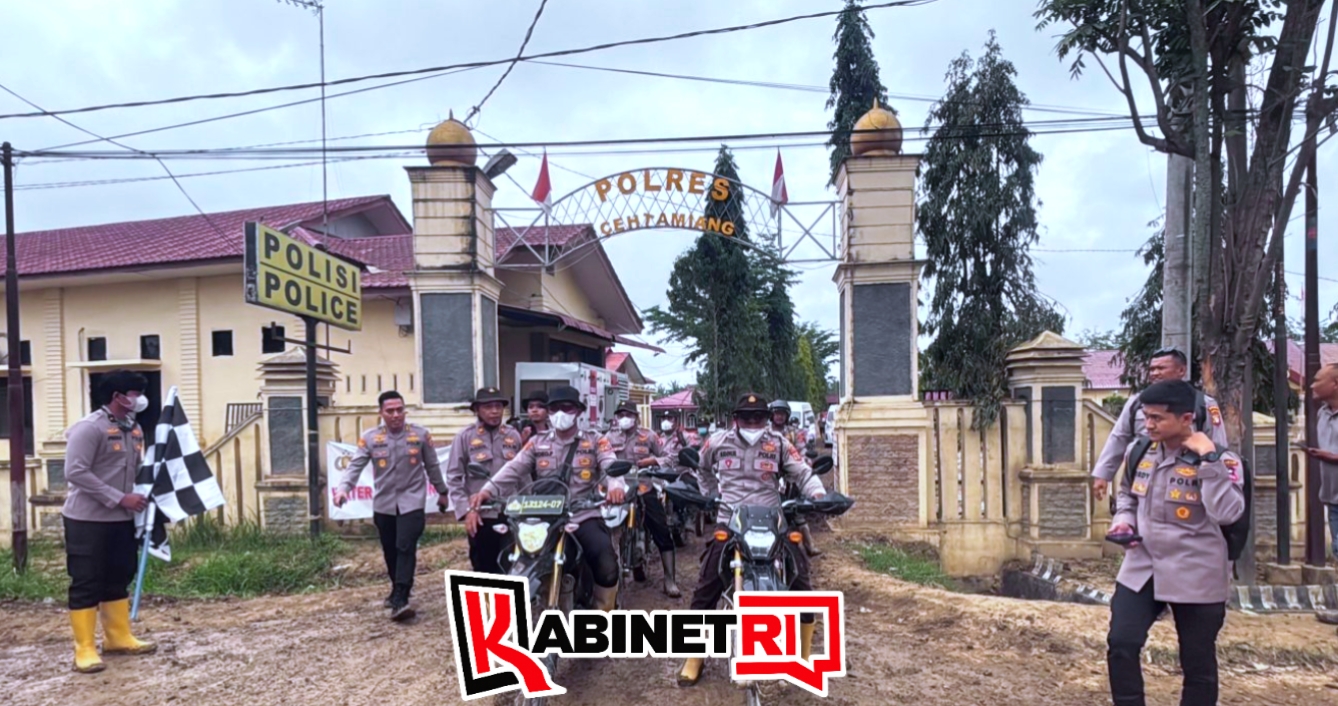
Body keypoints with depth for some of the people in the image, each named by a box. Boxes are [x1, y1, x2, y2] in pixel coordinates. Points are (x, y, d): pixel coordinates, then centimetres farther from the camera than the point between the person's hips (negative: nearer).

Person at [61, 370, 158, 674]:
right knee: (86, 583, 0)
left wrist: (141, 494, 1)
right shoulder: (89, 428, -16)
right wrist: (119, 498, -23)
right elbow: (75, 472, -21)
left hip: (121, 519, 8)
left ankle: (118, 637, 26)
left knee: (119, 578, 14)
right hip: (86, 519, -8)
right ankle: (85, 649, 8)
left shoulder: (134, 429, 8)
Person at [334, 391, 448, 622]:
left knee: (405, 548, -14)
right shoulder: (369, 438, -2)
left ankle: (400, 600, -17)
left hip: (411, 502, -2)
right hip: (383, 504, 2)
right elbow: (355, 466, -8)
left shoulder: (420, 435, -1)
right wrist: (343, 487, -25)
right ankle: (398, 590, 34)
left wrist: (442, 491, 16)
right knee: (390, 551, 12)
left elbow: (432, 466, 8)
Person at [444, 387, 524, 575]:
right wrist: (466, 510, -10)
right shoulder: (465, 437, -1)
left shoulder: (513, 436, 8)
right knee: (483, 569, 10)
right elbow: (454, 477, -2)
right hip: (480, 516, -2)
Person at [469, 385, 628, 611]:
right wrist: (489, 489, -19)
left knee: (607, 566, -23)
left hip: (584, 517, -2)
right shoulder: (537, 443, 14)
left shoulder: (595, 441, 7)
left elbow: (611, 465, -10)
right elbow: (514, 469, 1)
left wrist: (616, 486, -35)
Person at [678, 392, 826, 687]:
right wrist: (711, 496, 19)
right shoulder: (717, 442, 6)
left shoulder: (778, 443, 4)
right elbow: (704, 470, 26)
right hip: (729, 523, 0)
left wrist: (819, 495, -18)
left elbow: (803, 473, 1)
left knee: (801, 585, -4)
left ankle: (805, 658, 15)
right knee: (706, 588, -5)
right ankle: (694, 659, 11)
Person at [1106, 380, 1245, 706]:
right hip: (1141, 567, 4)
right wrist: (1123, 520, 1)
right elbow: (1127, 494, 21)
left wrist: (1208, 459, -27)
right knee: (1120, 645, -2)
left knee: (1198, 664, 11)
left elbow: (1228, 513, -27)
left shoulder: (1219, 460, -12)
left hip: (1196, 577, -4)